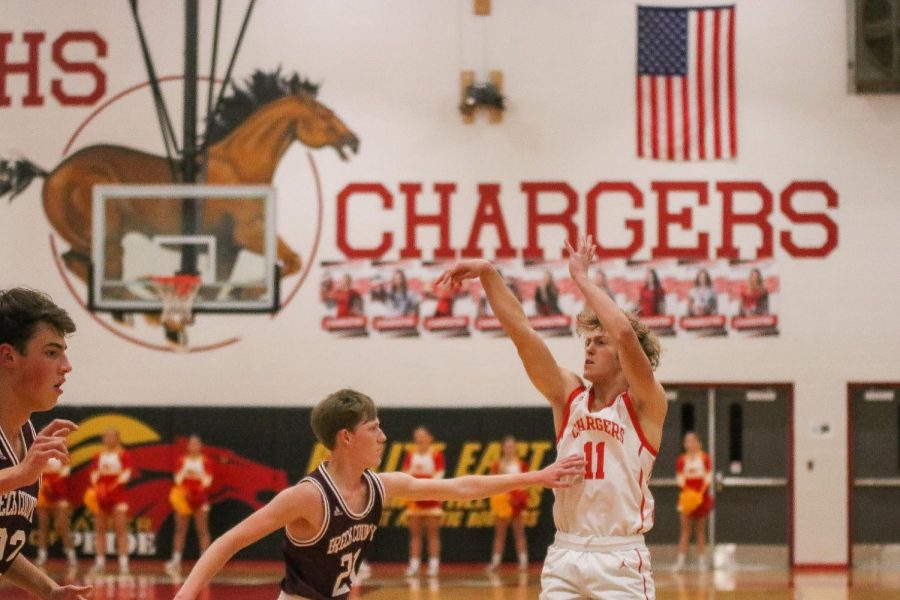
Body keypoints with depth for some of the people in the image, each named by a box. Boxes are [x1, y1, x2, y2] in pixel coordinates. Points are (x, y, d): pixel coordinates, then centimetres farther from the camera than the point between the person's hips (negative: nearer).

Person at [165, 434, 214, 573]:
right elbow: (177, 479, 3)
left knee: (202, 531, -2)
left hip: (200, 498, -1)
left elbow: (208, 480, -2)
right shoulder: (182, 460, 7)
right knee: (180, 530, -1)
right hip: (183, 497, 1)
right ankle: (176, 560, -1)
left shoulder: (205, 461, 2)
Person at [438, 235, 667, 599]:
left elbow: (625, 332, -20)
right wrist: (488, 274, -8)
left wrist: (581, 277, -11)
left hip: (620, 561, -4)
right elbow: (521, 331, 2)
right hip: (564, 557, 4)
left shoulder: (644, 405, -4)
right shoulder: (569, 396, 9)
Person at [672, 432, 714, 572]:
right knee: (685, 529, -5)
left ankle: (701, 560, 10)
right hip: (687, 496, 0)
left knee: (700, 529, 6)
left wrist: (701, 492, -16)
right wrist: (684, 487, -21)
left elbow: (708, 477, -2)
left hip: (701, 496, 0)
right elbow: (679, 478, 0)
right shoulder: (682, 460, 3)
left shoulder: (704, 458, 1)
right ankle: (681, 559, -9)